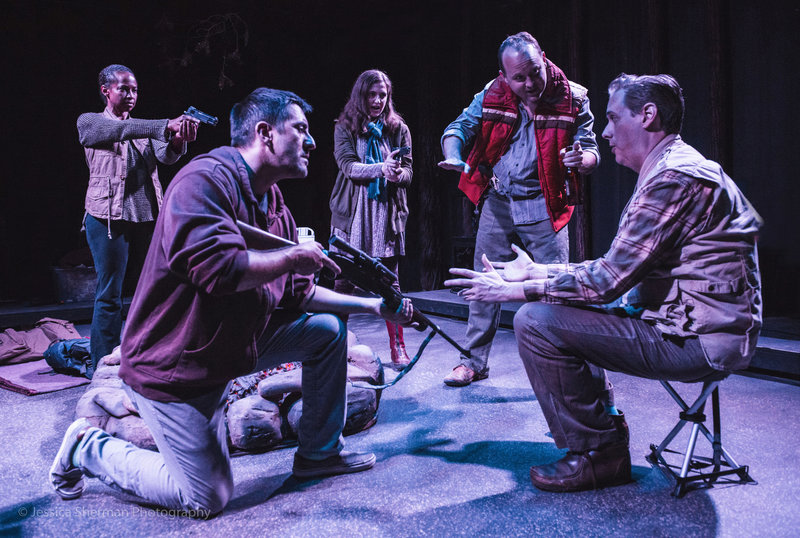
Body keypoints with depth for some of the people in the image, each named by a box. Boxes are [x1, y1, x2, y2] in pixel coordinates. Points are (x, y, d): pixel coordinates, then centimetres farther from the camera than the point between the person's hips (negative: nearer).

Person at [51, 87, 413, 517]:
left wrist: (373, 305, 6)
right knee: (207, 499, -2)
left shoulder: (275, 207, 7)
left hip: (234, 345, 9)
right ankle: (90, 450, 16)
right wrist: (293, 257, -22)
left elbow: (298, 293, 10)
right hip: (172, 364, -9)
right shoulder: (205, 180, -22)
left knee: (327, 329, 6)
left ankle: (320, 453, 19)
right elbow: (218, 267, -36)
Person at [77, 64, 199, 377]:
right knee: (109, 295, -3)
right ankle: (102, 367, 6)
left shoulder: (145, 129, 17)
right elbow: (119, 131, -19)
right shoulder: (89, 122, 4)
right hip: (108, 218, -5)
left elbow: (165, 156, -3)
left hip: (148, 217, 5)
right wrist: (167, 126, -33)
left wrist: (180, 139, -28)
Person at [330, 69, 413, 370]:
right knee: (344, 280, 2)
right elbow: (348, 166, -8)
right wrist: (381, 168, -24)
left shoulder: (398, 129, 10)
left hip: (387, 213, 1)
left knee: (390, 281, 2)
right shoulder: (345, 128, 6)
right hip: (352, 213, -1)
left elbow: (408, 172, 1)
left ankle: (397, 347, 9)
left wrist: (398, 174, -23)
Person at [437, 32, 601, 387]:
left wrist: (581, 159, -30)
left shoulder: (572, 100, -8)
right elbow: (460, 127, 2)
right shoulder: (491, 96, -3)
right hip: (497, 202, 3)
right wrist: (453, 156, -20)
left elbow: (591, 149, -5)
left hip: (543, 205, -2)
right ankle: (473, 362, 22)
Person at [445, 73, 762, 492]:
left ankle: (598, 454, -2)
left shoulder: (676, 177, -19)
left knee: (536, 321, -16)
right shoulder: (669, 170, 15)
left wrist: (513, 289, -13)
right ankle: (602, 426, 19)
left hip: (698, 339, -10)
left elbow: (609, 280, -22)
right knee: (557, 308, 16)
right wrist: (534, 271, 13)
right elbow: (618, 269, 14)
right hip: (688, 321, 10)